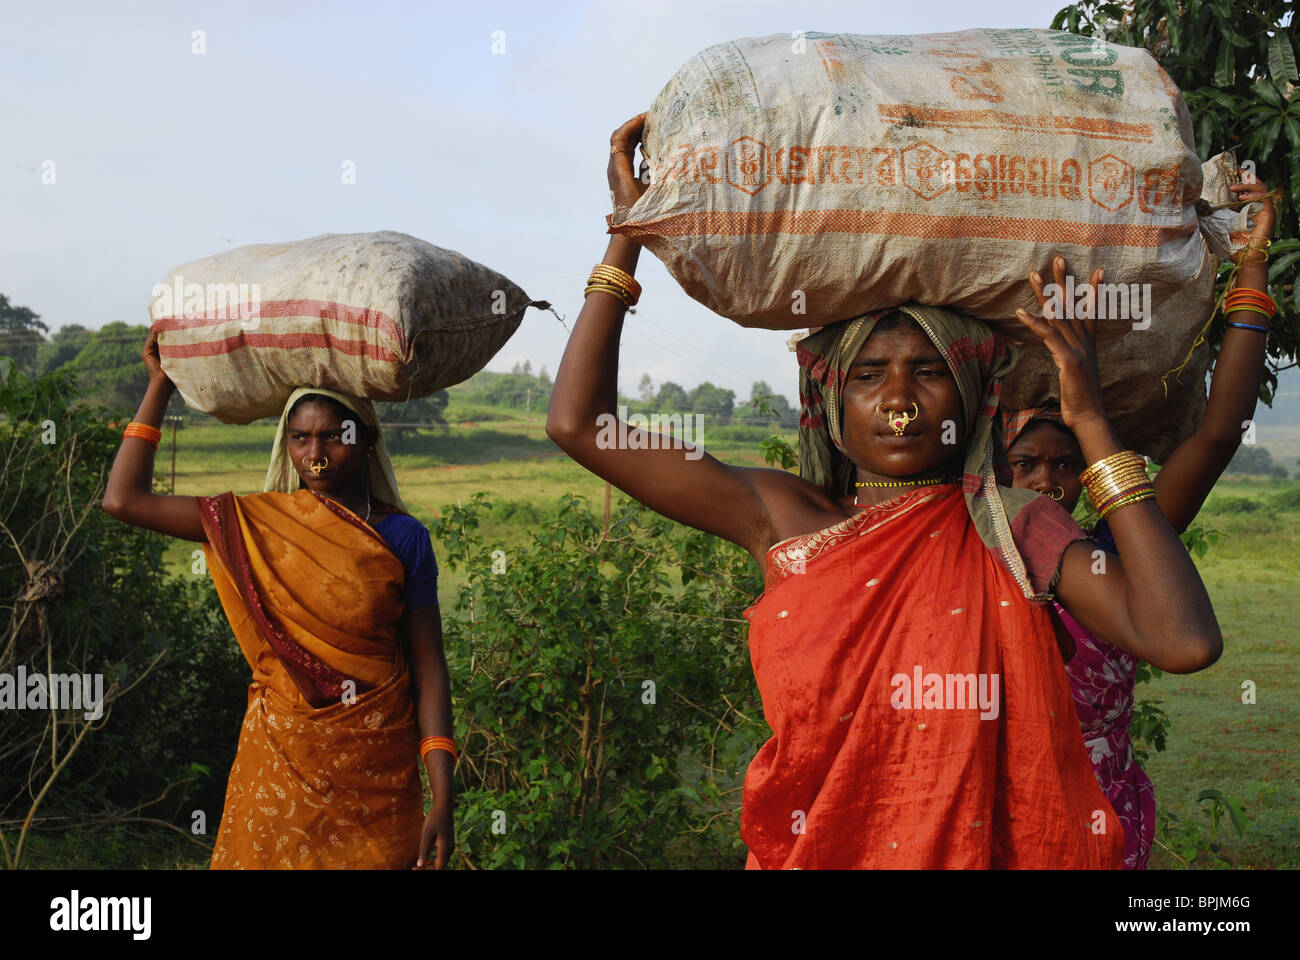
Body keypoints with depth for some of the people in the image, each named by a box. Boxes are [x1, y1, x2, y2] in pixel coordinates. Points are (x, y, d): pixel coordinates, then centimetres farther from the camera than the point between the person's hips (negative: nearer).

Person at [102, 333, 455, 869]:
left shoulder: (404, 538, -2)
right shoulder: (258, 523, 1)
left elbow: (428, 669, -5)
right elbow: (124, 499, -1)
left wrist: (442, 801, -10)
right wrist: (161, 385, 3)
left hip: (376, 776, -1)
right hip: (278, 767, 1)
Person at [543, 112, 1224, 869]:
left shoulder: (1014, 530, -4)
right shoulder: (785, 520, 0)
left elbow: (1185, 641, -20)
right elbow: (578, 423, -2)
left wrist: (1090, 421, -16)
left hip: (988, 849, -1)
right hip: (810, 849, 2)